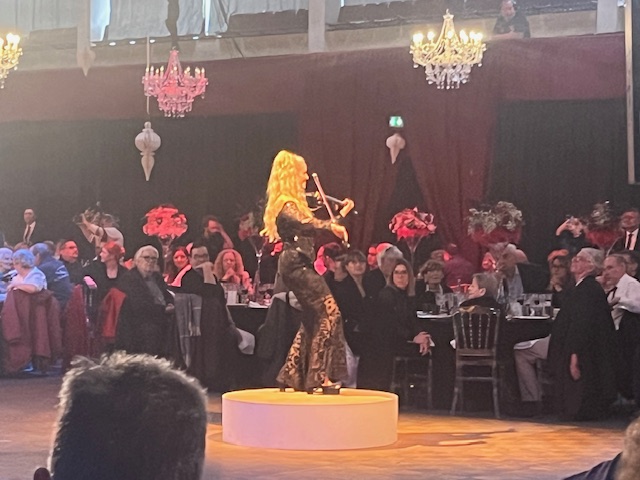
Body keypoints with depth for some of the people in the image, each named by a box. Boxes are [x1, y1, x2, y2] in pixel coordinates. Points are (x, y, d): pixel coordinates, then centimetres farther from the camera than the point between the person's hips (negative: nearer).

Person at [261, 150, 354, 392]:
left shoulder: (294, 203, 19)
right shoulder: (285, 204, -12)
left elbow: (311, 227, 24)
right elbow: (302, 224, -31)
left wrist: (341, 214, 24)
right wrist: (332, 226, -42)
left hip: (299, 265, 10)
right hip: (296, 265, -10)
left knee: (313, 319, 13)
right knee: (329, 312, -14)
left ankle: (293, 375, 17)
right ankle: (320, 374, -15)